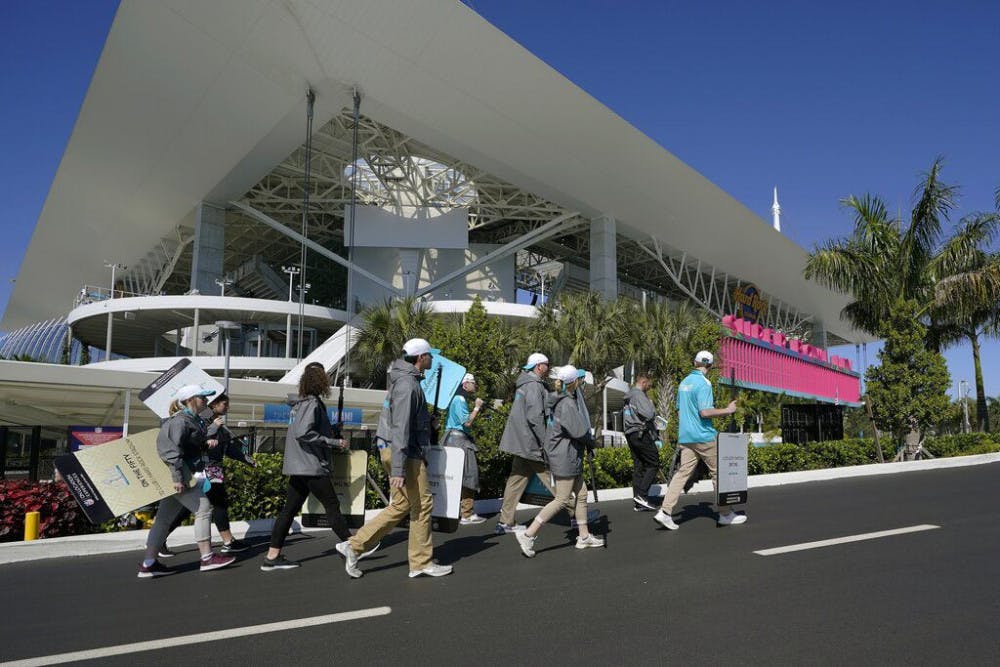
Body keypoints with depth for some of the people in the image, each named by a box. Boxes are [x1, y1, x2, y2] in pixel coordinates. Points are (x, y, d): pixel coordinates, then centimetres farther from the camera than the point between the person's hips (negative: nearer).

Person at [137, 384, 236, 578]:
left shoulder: (194, 420, 15)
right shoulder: (181, 420, -15)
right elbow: (174, 449, -22)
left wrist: (206, 443, 6)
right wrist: (177, 477, -26)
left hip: (183, 474, 10)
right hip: (178, 473, -10)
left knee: (164, 518, 10)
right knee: (203, 509, -7)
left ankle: (148, 564, 14)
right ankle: (207, 558, -1)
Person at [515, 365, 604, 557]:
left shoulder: (559, 400, 9)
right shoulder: (567, 404, -20)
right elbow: (579, 432, -24)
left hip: (571, 457, 10)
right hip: (565, 456, -10)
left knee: (581, 494, 16)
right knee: (562, 500, -5)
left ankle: (584, 537, 25)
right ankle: (528, 534, -4)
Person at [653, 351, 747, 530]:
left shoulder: (684, 382, 13)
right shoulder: (703, 383, -12)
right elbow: (705, 412, -20)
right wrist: (727, 410, -9)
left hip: (685, 436, 7)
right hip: (704, 436, -7)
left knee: (682, 472, 3)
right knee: (718, 472, 6)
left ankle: (665, 512, -6)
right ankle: (725, 514, 15)